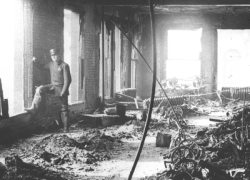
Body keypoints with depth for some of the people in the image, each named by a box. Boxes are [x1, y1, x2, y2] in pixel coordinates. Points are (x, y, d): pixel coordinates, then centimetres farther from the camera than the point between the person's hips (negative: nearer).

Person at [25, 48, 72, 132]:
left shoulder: (64, 65, -13)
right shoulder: (51, 64, 5)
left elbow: (67, 80, -15)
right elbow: (42, 67, 23)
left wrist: (63, 92, -18)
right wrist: (35, 62, 4)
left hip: (61, 88, -5)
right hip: (53, 86, 5)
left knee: (64, 108, 3)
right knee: (40, 89, -20)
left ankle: (66, 127, 14)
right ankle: (34, 109, -22)